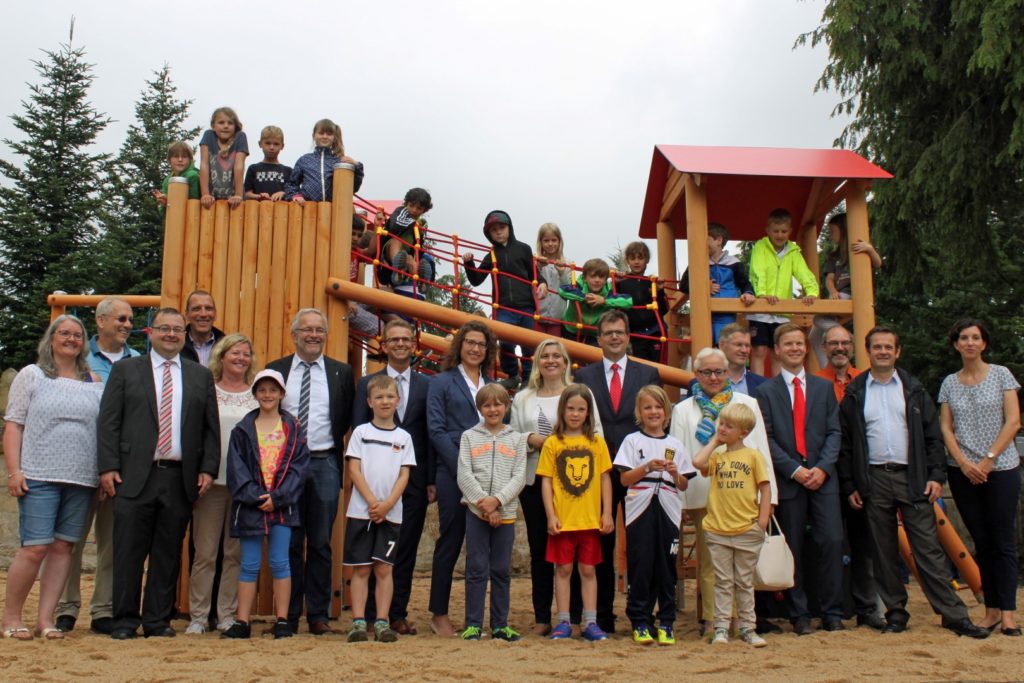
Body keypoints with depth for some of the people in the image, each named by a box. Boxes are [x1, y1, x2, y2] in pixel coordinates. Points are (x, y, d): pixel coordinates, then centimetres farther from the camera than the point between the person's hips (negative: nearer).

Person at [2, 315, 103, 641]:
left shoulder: (94, 382, 12)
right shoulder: (31, 375, 5)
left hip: (81, 479, 3)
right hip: (39, 476, -3)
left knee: (63, 547, 4)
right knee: (34, 548, -6)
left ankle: (45, 618, 12)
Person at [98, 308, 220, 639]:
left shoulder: (201, 376, 13)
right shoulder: (125, 370, 9)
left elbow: (211, 428, 11)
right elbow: (108, 422, 3)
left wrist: (208, 469, 1)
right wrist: (108, 467, -6)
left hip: (180, 478, 2)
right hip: (135, 476, -1)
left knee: (168, 555, 6)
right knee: (129, 553, 2)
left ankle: (157, 620, 16)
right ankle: (125, 620, 13)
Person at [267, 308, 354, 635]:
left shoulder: (342, 372, 7)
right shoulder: (275, 370, 7)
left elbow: (348, 418, 11)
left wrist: (334, 445, 1)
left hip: (325, 464, 0)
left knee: (321, 544, 5)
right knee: (288, 543, 5)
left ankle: (319, 615, 13)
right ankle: (288, 615, 14)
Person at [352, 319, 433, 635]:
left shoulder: (427, 385, 8)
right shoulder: (367, 384, 6)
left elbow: (431, 435, 5)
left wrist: (431, 480, -1)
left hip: (414, 479, 1)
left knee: (406, 549, 5)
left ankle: (397, 614, 14)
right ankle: (371, 614, 12)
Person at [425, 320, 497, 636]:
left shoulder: (492, 385, 16)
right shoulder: (442, 382, 3)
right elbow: (436, 430, -5)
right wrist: (463, 468, -13)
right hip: (453, 473, -4)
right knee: (450, 541, 1)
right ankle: (439, 614, 12)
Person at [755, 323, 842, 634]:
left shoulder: (824, 387, 13)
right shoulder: (766, 391, 4)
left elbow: (834, 431, 7)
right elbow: (766, 439, -2)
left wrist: (822, 468, -8)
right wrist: (795, 470, -11)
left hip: (822, 478, 2)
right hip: (787, 479, -2)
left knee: (832, 541, -5)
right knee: (793, 548, 3)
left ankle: (832, 612, 6)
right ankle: (799, 615, 11)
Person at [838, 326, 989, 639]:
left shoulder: (913, 389, 9)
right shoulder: (854, 393, 6)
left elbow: (932, 435, 6)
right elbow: (845, 443, 4)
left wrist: (936, 475, -4)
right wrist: (849, 486, -1)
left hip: (912, 477, 0)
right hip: (874, 479, 0)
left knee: (928, 548, -1)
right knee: (884, 551, 5)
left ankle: (954, 614, 3)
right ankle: (895, 613, 15)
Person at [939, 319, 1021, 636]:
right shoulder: (949, 383, 9)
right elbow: (945, 428, 6)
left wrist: (989, 459, -11)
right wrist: (963, 462, -8)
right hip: (963, 471, 3)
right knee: (982, 543, 5)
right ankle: (992, 610, 9)